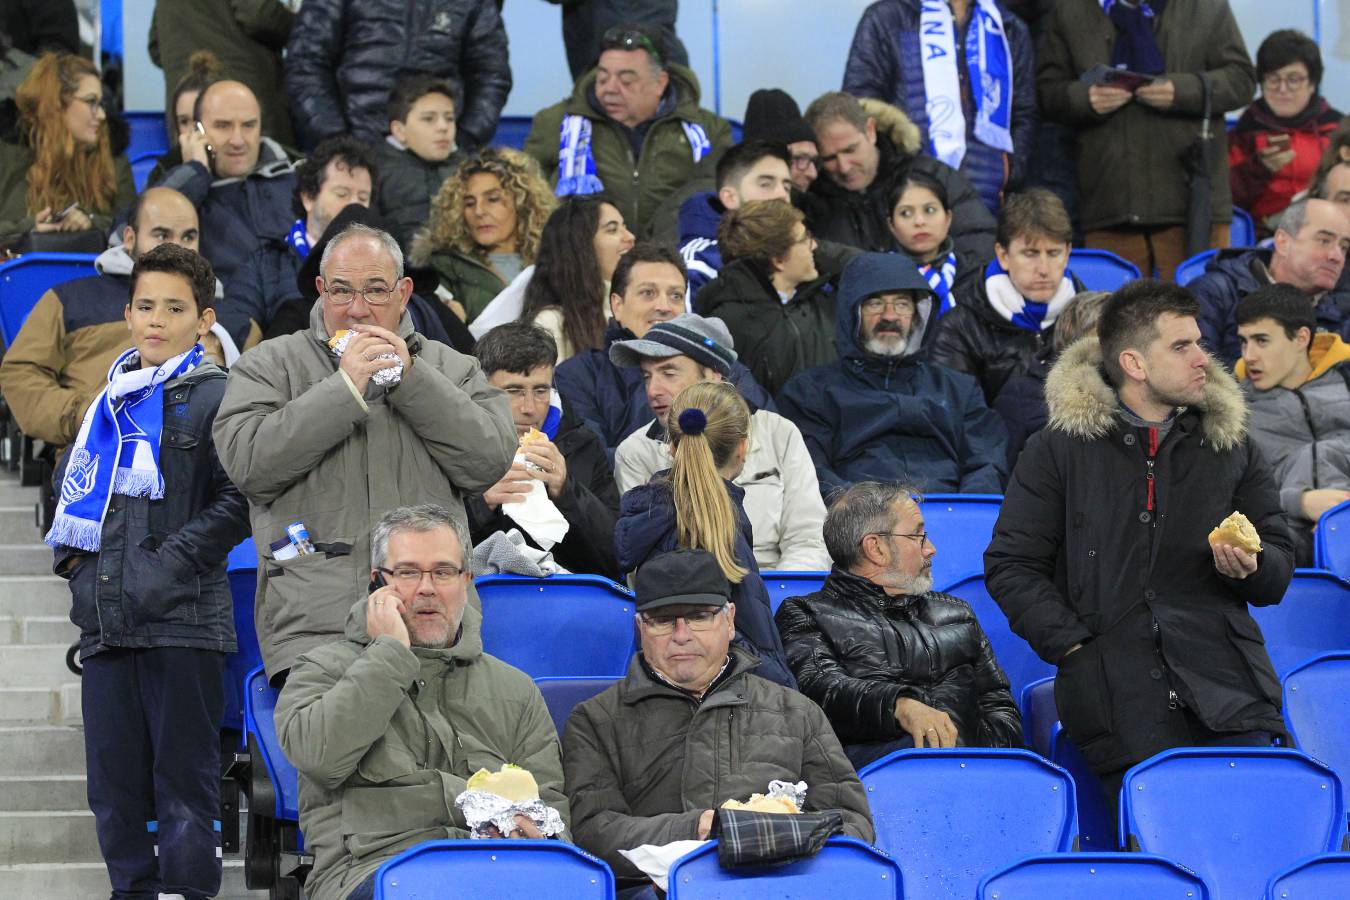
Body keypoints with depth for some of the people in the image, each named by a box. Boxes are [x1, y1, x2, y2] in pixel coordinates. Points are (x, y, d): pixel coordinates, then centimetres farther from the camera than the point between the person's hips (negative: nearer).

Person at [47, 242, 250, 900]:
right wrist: (73, 560, 13)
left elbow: (238, 502, -8)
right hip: (107, 622, 6)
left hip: (182, 622, -6)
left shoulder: (216, 398, -2)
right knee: (114, 784, 9)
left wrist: (169, 563, -13)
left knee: (184, 779, -3)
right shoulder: (110, 401, 17)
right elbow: (72, 484, 29)